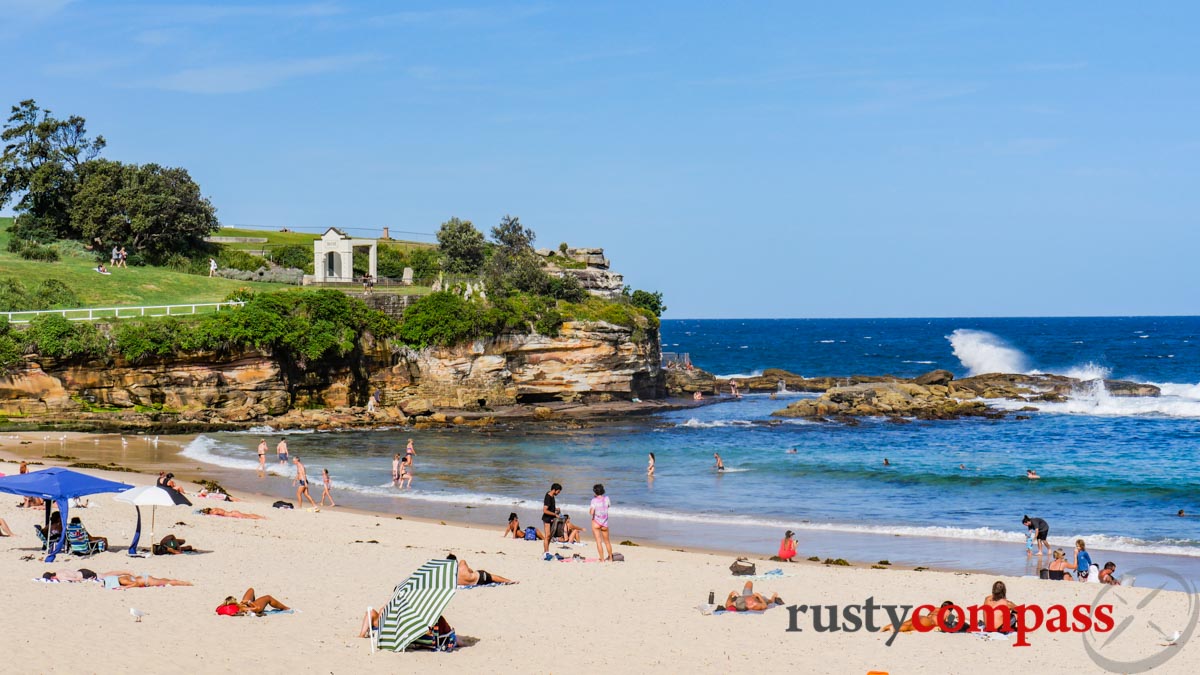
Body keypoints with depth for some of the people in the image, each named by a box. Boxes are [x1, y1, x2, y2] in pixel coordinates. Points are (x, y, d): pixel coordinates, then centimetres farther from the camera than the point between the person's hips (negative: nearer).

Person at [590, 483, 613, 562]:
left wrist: (590, 510, -3)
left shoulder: (594, 500, -15)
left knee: (599, 541, -1)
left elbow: (592, 512, -23)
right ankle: (610, 558, 33)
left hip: (596, 522, -4)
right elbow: (609, 505, 18)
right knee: (607, 541, 19)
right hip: (605, 523, 4)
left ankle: (602, 559, -4)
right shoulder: (606, 498, -3)